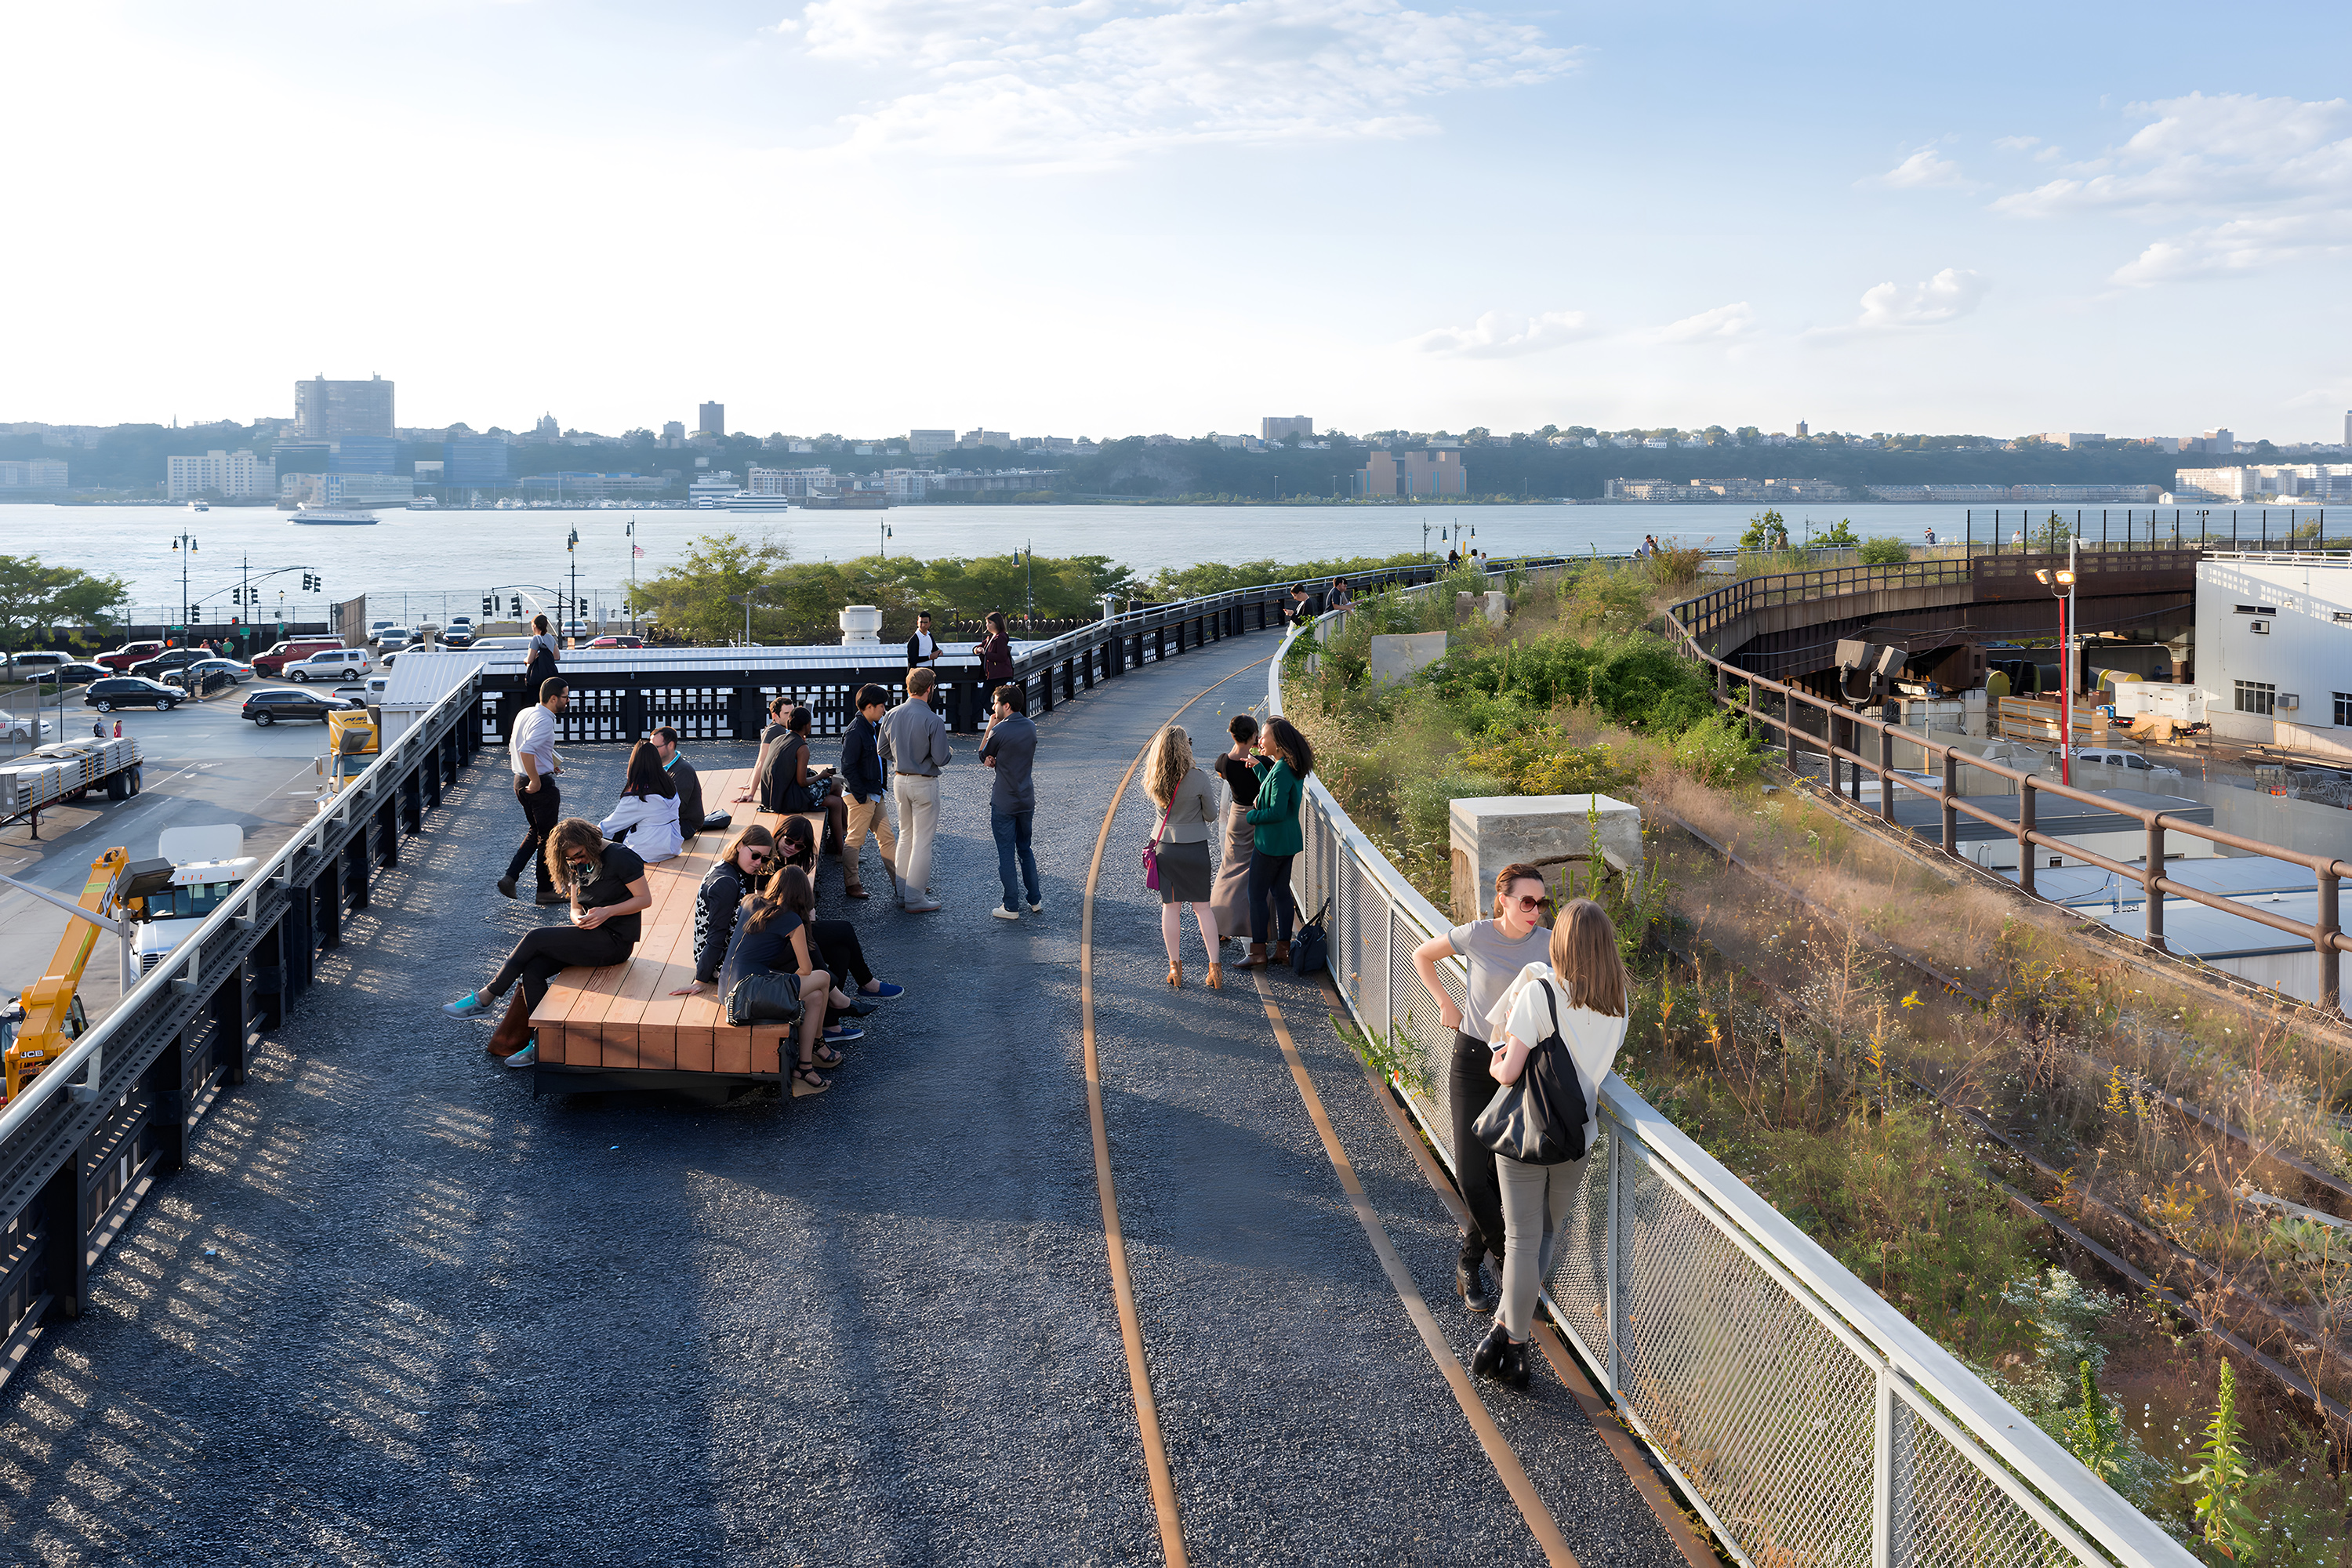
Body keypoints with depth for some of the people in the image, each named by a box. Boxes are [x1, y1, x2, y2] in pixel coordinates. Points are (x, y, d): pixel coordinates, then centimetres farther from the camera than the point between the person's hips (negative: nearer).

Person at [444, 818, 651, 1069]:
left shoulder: (621, 857, -10)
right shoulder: (577, 865, 14)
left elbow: (645, 899, -11)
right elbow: (575, 908, 14)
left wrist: (607, 912, -22)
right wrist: (580, 919, -11)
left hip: (614, 941, -8)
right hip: (590, 937, 8)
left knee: (535, 938, -18)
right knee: (532, 970, -14)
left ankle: (485, 998, -5)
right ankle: (542, 1047, -13)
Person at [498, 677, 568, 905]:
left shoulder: (525, 713, 8)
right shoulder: (543, 721, -21)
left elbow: (514, 746, 19)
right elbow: (526, 750, -34)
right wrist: (535, 780, -25)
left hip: (521, 781, 9)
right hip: (541, 785, -9)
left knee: (535, 831, 23)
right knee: (547, 837, 5)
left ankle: (510, 876, 13)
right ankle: (545, 890, 14)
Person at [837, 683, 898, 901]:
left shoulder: (874, 728, 10)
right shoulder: (855, 732, -17)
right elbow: (848, 768, -20)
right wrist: (861, 795, -19)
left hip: (876, 795, 9)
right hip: (860, 796, -9)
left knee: (887, 838, 9)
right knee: (854, 840, 1)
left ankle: (900, 883, 13)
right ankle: (851, 884, 10)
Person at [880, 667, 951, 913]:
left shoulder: (891, 715, -2)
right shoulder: (932, 720, -20)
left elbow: (882, 750, 7)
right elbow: (941, 759, -18)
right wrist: (950, 752, 4)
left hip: (900, 781, 6)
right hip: (924, 784, -6)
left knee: (905, 835, 20)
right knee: (922, 840, 1)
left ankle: (903, 891, 27)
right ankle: (915, 899, 4)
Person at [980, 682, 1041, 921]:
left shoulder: (1000, 730, -17)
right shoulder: (1031, 728, 5)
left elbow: (982, 757, -1)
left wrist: (989, 728, 3)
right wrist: (995, 760, -1)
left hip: (1004, 802, -6)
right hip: (1027, 800, 6)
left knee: (1006, 853, 1)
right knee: (1025, 850, 18)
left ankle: (1011, 906, 5)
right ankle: (1035, 901, 20)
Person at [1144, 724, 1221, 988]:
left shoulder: (1153, 779, -7)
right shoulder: (1198, 777, -17)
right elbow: (1211, 815, -6)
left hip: (1165, 846, 2)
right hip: (1195, 847, -2)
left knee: (1171, 907, 10)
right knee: (1203, 907, 9)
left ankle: (1175, 968, 16)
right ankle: (1214, 967, 10)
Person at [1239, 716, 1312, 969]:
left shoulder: (1281, 772, -23)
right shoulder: (1292, 768, 6)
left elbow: (1277, 812, -25)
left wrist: (1252, 816, -12)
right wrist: (1258, 766, 14)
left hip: (1270, 843, -10)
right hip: (1288, 841, 10)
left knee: (1257, 895, 0)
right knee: (1281, 892, 16)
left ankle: (1258, 953, 4)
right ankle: (1283, 949, 21)